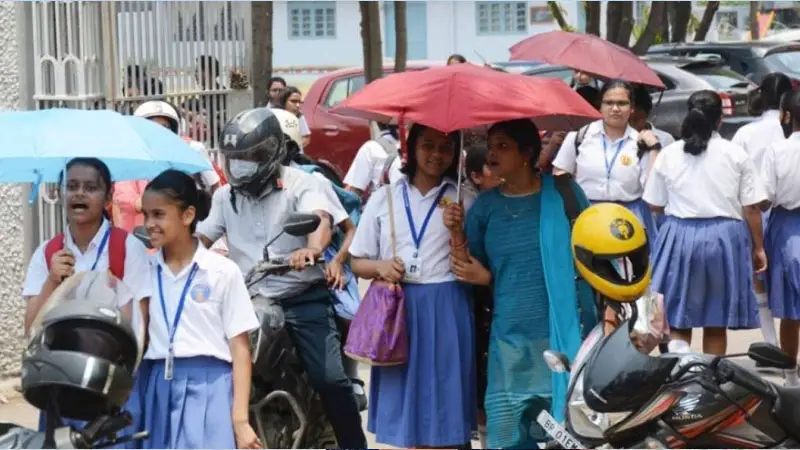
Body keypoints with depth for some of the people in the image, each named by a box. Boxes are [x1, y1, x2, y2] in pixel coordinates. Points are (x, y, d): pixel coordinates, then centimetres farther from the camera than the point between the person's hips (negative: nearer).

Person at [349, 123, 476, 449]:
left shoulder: (463, 201, 4)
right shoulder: (384, 198, 7)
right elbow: (357, 262, 10)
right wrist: (379, 267, -10)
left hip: (446, 310, -1)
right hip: (399, 308, 1)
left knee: (444, 409, -2)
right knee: (405, 403, 3)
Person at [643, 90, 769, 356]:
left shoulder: (668, 154, 0)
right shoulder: (736, 154, -4)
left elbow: (655, 205, 6)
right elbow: (752, 208, -3)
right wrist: (757, 248, 7)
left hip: (680, 236, 1)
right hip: (724, 237, 0)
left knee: (677, 318, 6)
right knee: (716, 325, 9)